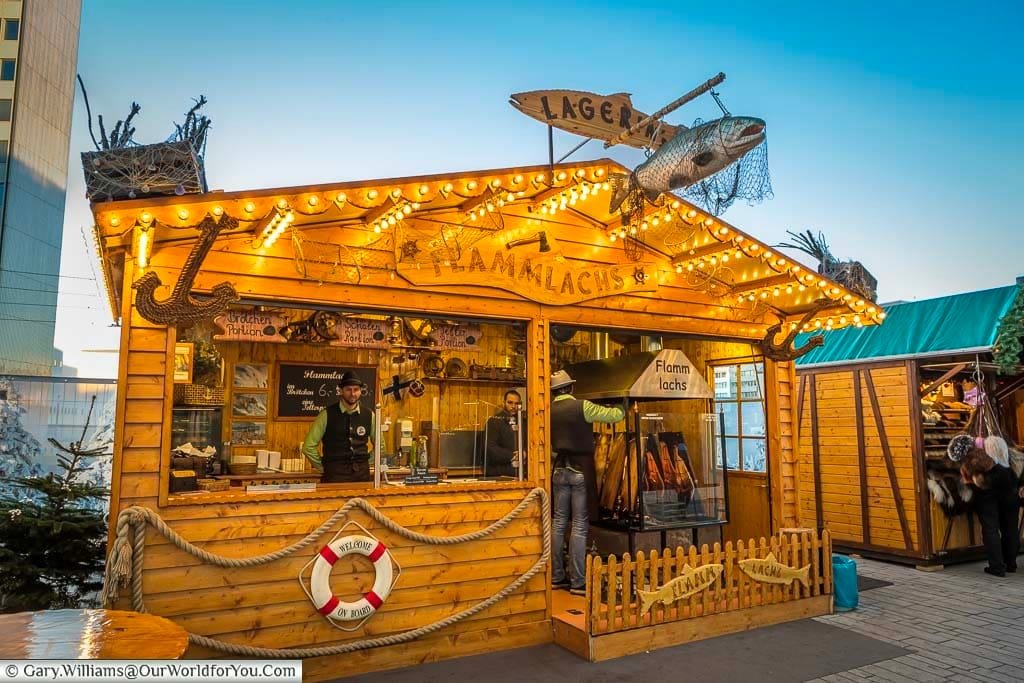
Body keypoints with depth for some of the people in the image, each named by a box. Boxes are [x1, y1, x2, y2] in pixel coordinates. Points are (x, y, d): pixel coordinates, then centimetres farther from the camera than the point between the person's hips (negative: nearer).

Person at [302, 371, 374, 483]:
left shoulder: (369, 415, 3)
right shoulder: (327, 414, -5)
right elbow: (308, 446, -2)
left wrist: (366, 463, 10)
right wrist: (324, 466, 0)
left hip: (362, 473, 3)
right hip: (335, 474, -2)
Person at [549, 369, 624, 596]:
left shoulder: (549, 412, 3)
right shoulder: (582, 407, -11)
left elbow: (550, 445, 11)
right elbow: (614, 416, -5)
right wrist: (623, 410, 14)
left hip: (559, 469, 5)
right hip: (581, 470, -5)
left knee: (559, 522, 11)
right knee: (580, 525, 0)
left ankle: (556, 577, 18)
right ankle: (578, 582, 4)